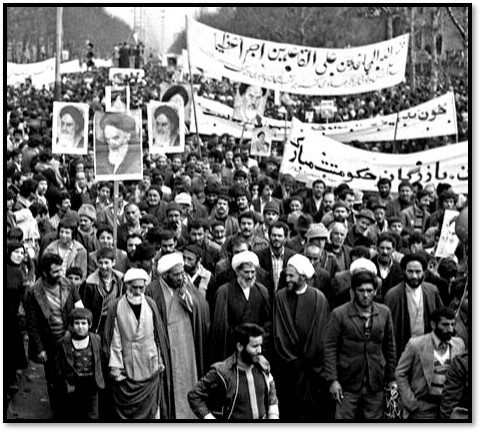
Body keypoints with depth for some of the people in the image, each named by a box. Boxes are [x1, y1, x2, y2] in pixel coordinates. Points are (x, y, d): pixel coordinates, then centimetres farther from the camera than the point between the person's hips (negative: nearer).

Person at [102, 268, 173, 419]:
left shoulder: (150, 304, 0)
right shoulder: (117, 307, -6)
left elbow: (158, 334, 6)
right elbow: (114, 339, -4)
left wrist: (160, 360, 5)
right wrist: (114, 365, -7)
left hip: (150, 365, 2)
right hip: (127, 366, -1)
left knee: (151, 405, 5)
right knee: (127, 409, 4)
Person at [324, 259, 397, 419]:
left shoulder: (384, 313, 6)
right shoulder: (339, 314, -5)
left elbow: (390, 347, 12)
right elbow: (330, 348, -5)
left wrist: (391, 378, 11)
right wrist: (332, 380, -10)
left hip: (375, 385, 3)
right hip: (348, 385, -3)